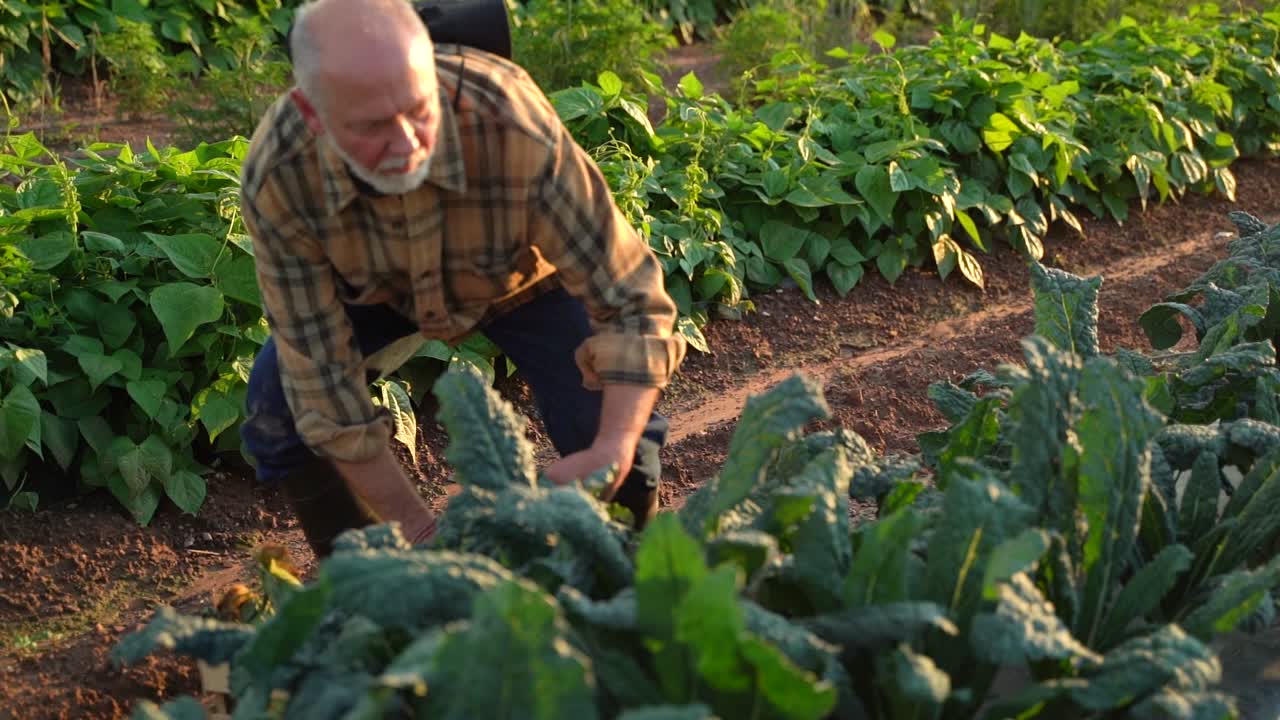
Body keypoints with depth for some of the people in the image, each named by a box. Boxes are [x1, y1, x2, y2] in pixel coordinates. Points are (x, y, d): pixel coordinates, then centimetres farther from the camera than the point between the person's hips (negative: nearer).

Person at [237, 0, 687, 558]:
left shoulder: (513, 128, -42)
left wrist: (612, 450, -49)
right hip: (379, 286, 2)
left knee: (620, 429, -20)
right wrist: (414, 525, -26)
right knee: (277, 410, -15)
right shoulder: (275, 177, -35)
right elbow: (320, 367, -26)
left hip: (523, 272, -1)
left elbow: (631, 297, -34)